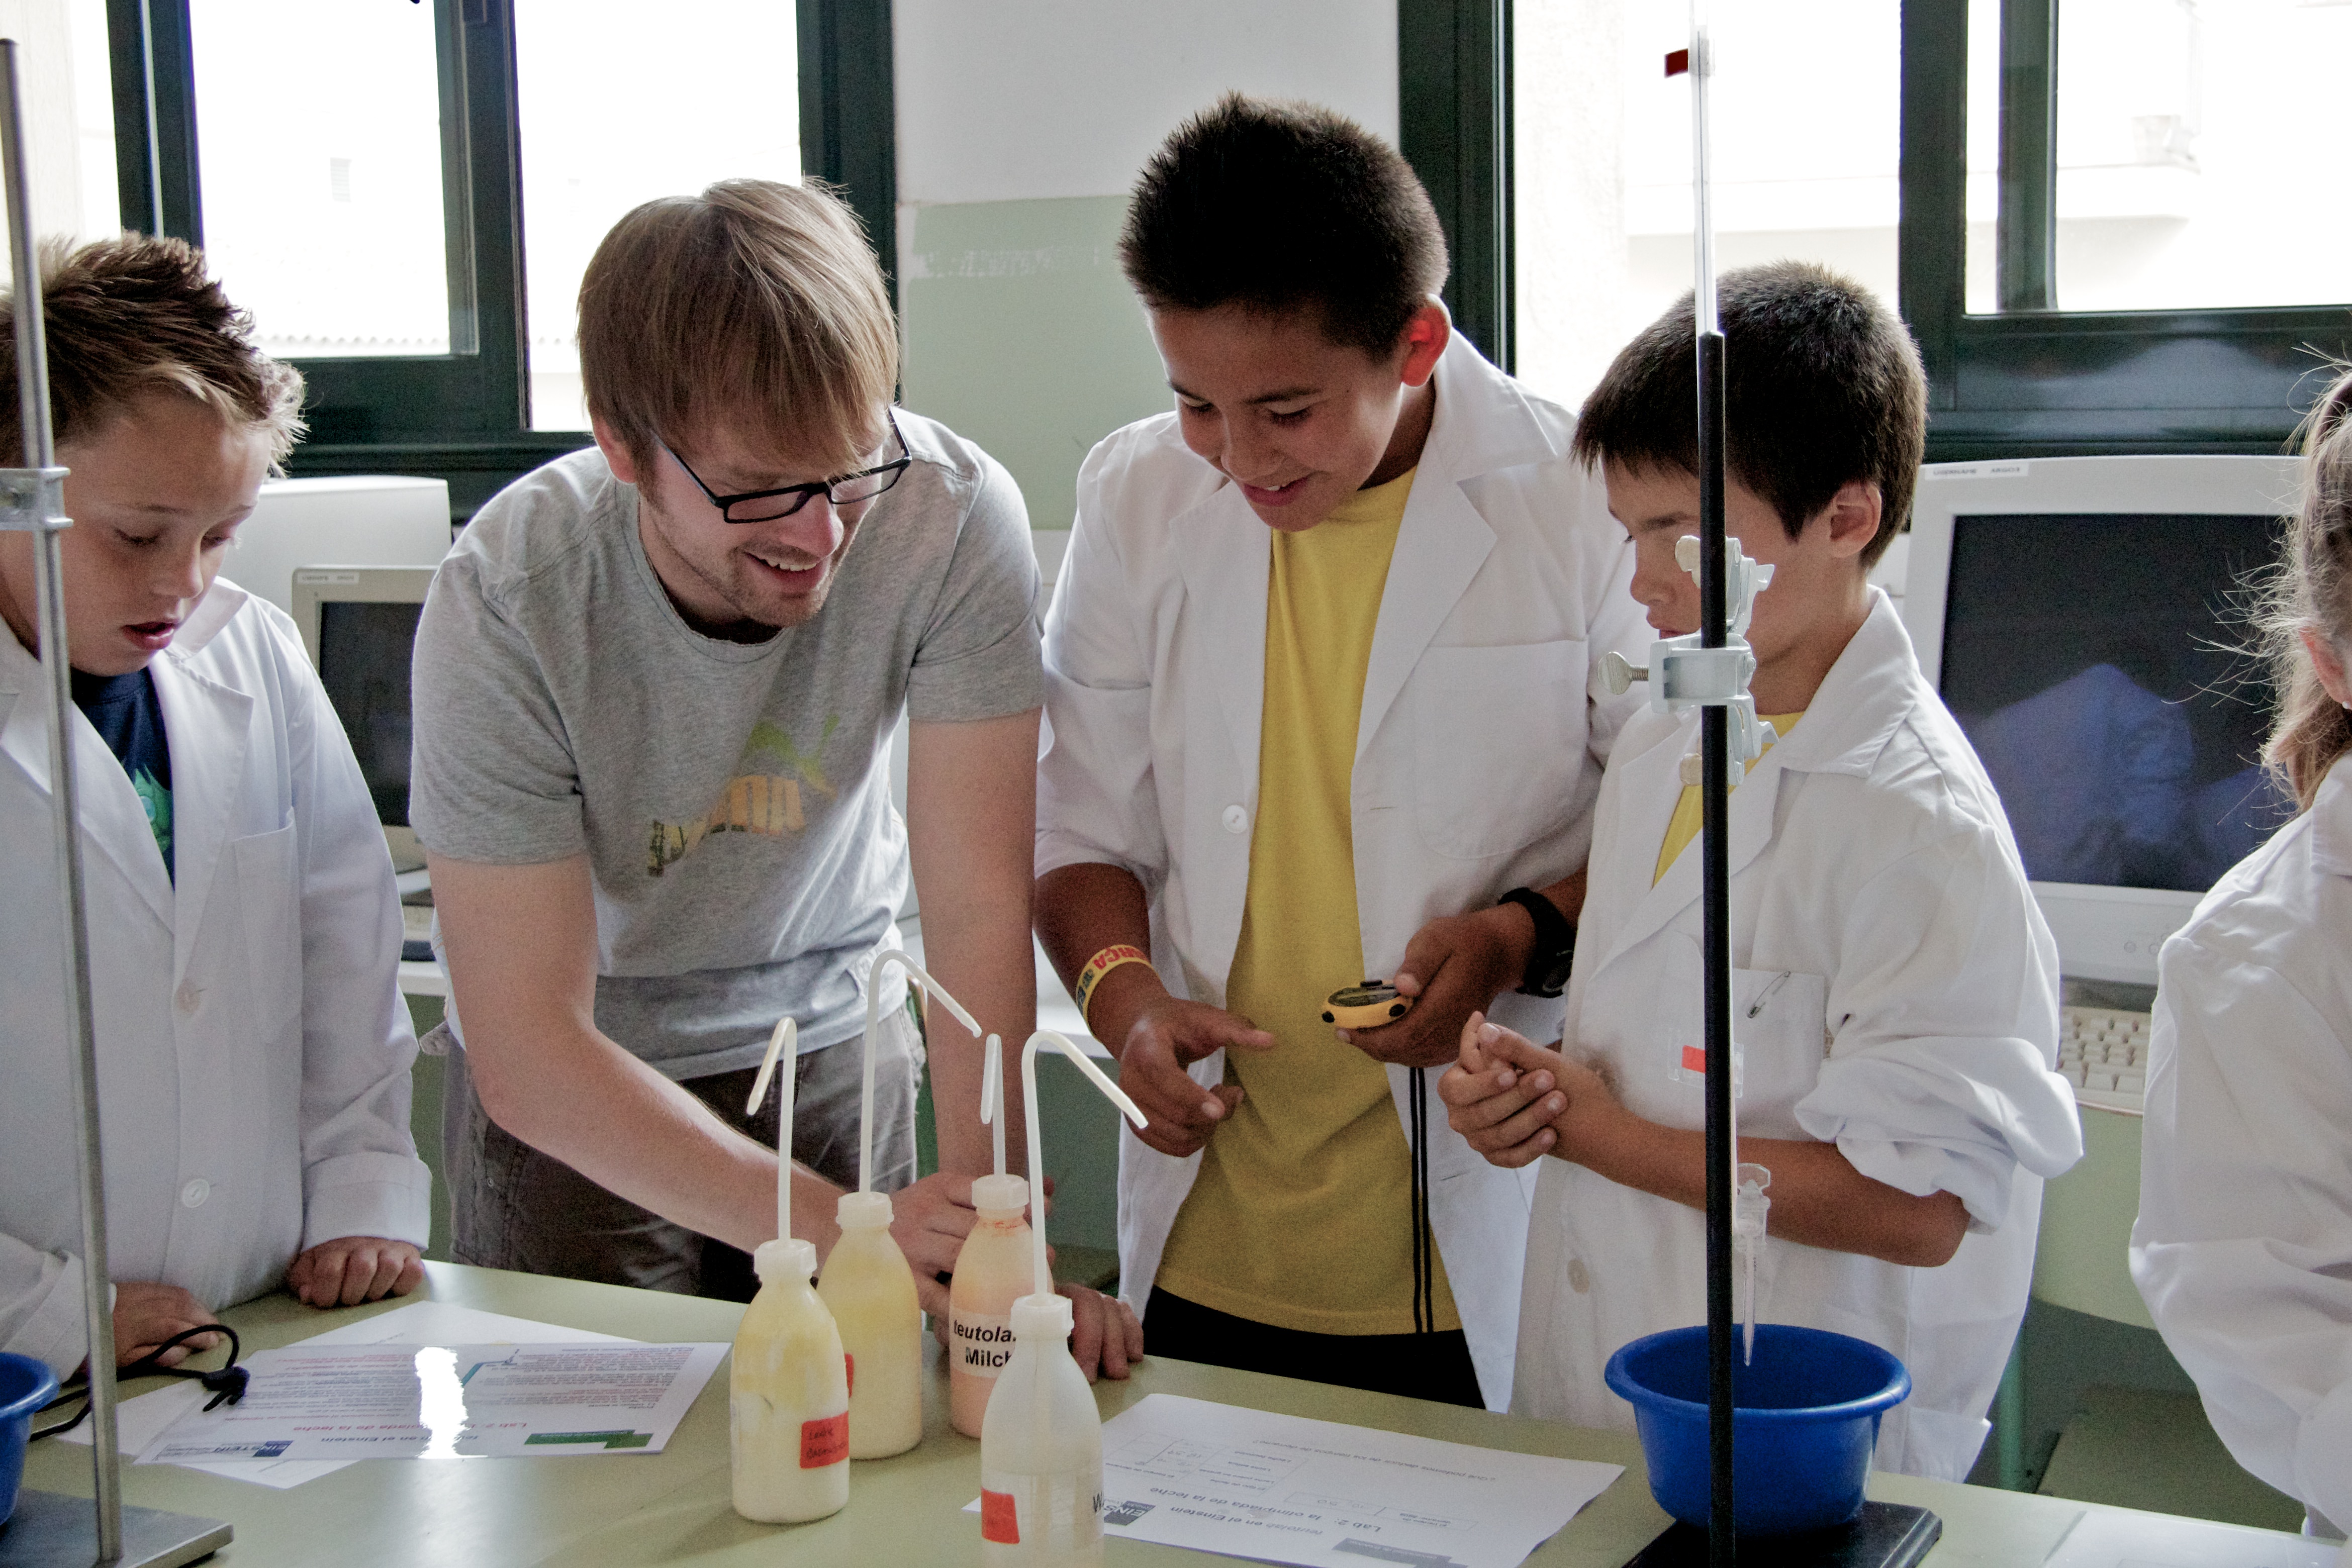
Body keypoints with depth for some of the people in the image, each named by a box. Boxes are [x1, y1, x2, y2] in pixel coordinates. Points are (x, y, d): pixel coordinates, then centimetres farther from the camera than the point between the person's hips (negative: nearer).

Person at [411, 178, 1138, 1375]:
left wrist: (988, 1241, -34)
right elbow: (530, 1052, -28)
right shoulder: (504, 605, -28)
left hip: (833, 1037, 2)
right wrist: (847, 1230, -37)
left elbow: (980, 908, -24)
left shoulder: (954, 517, -26)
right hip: (576, 1095, -1)